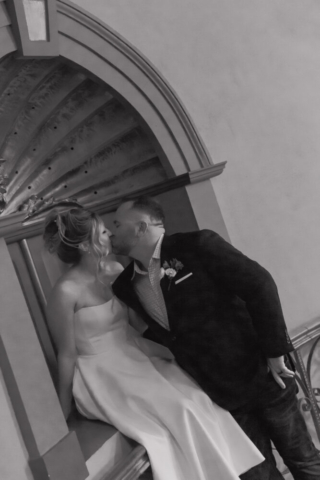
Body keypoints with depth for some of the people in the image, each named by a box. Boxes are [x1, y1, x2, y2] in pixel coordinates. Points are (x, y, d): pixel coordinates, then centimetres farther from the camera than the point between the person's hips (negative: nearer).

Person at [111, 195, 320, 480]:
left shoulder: (196, 245, -14)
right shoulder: (126, 286, 2)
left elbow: (259, 284, -17)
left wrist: (275, 352, -17)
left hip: (261, 372, -4)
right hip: (221, 393, 4)